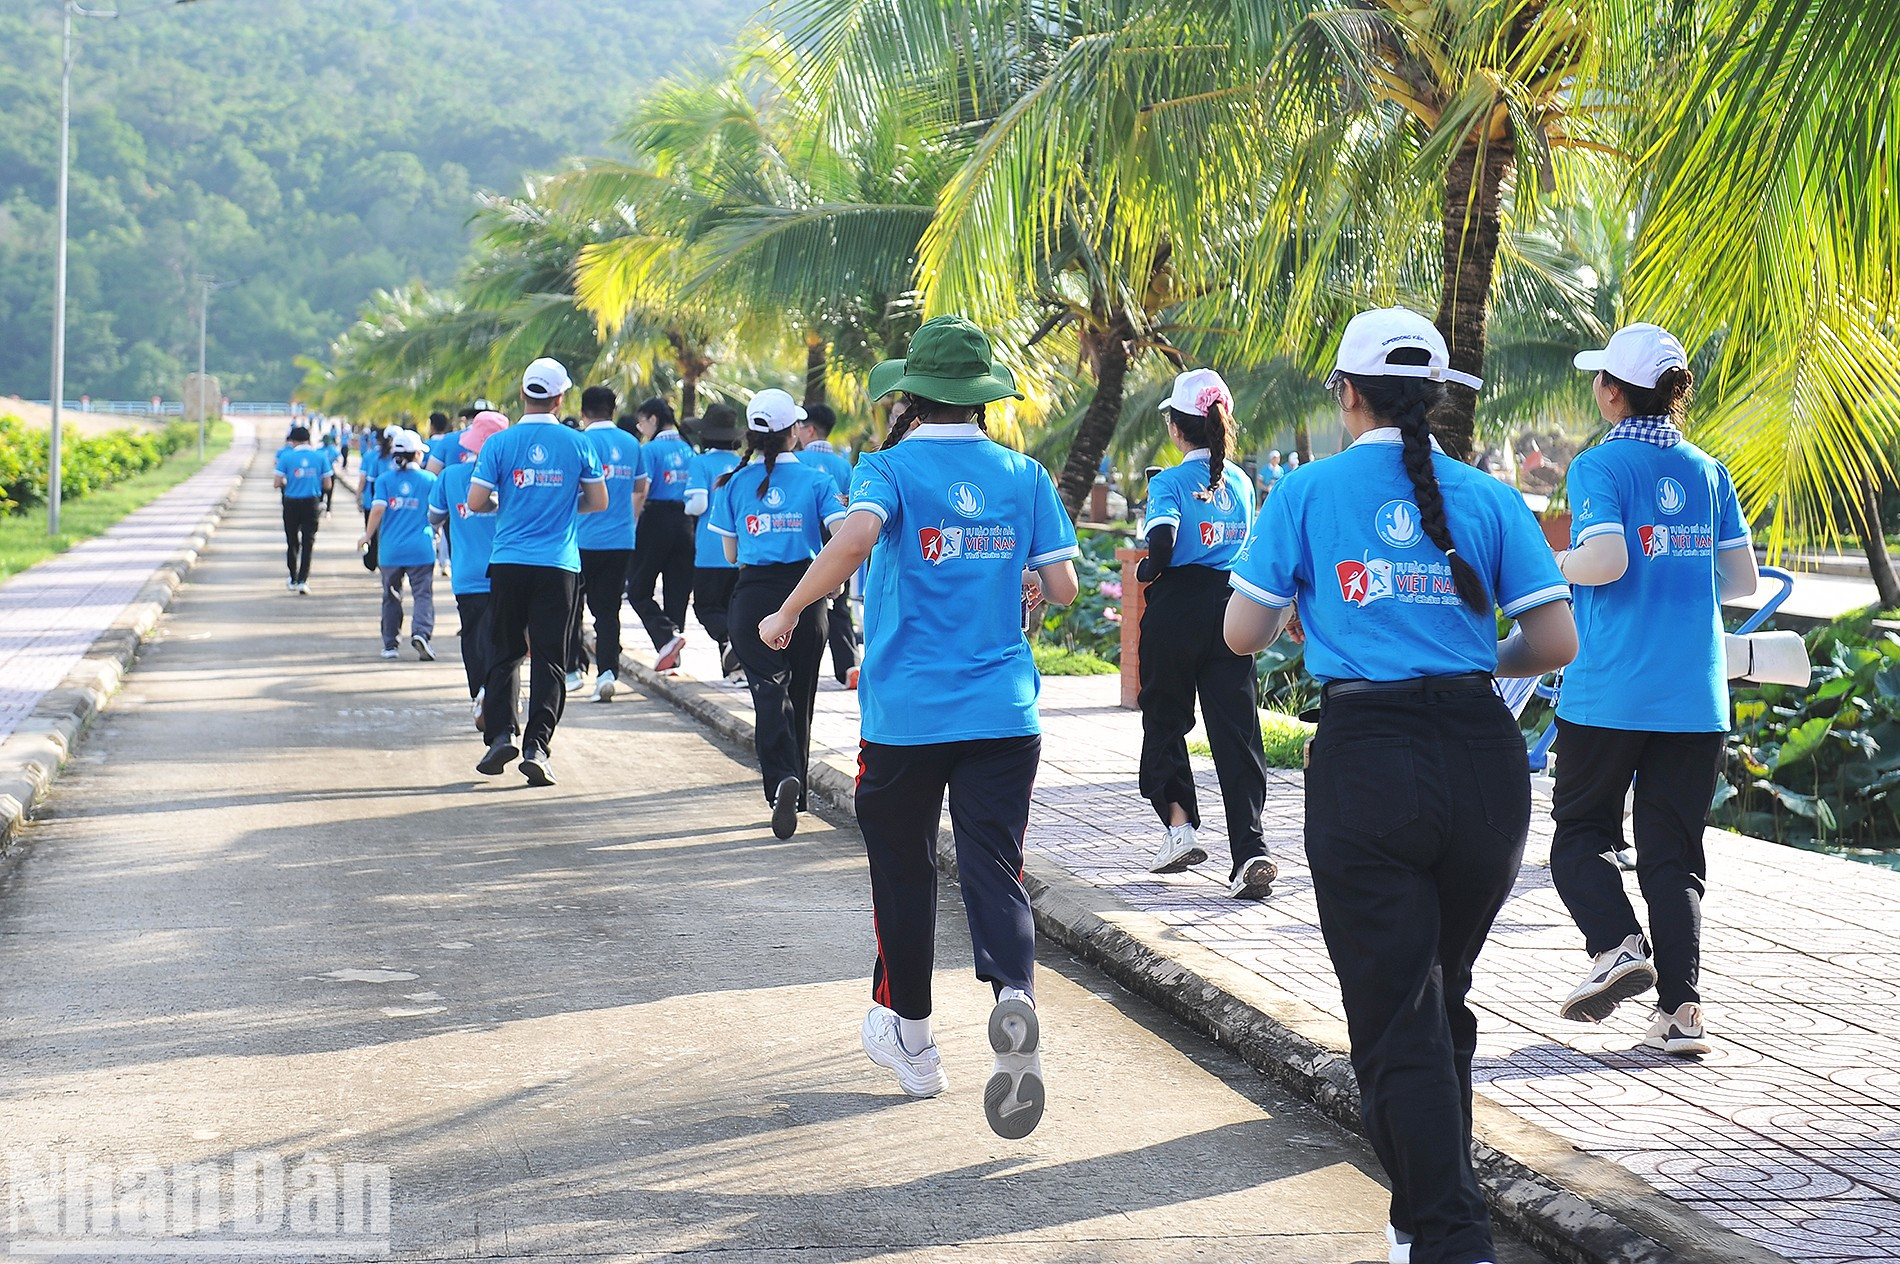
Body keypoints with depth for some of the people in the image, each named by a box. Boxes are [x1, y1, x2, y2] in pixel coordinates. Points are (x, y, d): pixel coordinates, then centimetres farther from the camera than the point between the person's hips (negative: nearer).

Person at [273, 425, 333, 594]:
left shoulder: (286, 456, -7)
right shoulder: (320, 456, -2)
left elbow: (277, 483, -9)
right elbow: (327, 485, 0)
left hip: (292, 503, 0)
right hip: (311, 503, 1)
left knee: (292, 541, 14)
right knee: (308, 542, 3)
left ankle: (293, 580, 22)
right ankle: (302, 580, -9)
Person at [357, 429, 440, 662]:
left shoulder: (385, 479, 2)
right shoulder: (429, 479, 1)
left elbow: (378, 509, -8)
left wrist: (367, 536, 3)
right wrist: (434, 532, 21)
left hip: (390, 548, 2)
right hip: (421, 549, -2)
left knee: (391, 597, 13)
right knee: (423, 593, -2)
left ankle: (389, 644, 17)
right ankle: (421, 632, -26)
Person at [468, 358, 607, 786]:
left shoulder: (500, 444, -3)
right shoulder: (577, 444, 0)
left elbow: (476, 502, -4)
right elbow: (598, 501, 5)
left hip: (509, 562, 0)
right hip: (559, 566, 0)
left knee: (505, 653, 12)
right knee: (550, 658, 2)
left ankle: (500, 733, -1)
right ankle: (537, 747, -5)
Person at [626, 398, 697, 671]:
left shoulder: (650, 449, -8)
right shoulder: (688, 449, 11)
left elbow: (640, 492, -17)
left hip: (657, 519, -6)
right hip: (685, 523, 6)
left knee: (638, 589, 4)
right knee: (677, 589, 10)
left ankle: (667, 636, -18)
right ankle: (672, 657, 10)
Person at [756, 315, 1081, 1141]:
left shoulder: (892, 468, -5)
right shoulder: (1024, 476, 5)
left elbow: (853, 540, -25)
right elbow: (1062, 587, 3)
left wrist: (787, 615, -13)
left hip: (905, 714, -2)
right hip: (1002, 713, 2)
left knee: (903, 873, 14)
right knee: (995, 870, 1)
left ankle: (911, 1040, 27)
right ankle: (1014, 995, -28)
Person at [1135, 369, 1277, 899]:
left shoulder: (1171, 483, -8)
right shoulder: (1240, 482, 9)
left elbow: (1162, 543, -23)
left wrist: (1145, 572, -2)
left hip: (1178, 611, -4)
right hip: (1232, 611, 4)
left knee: (1165, 720, 17)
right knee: (1236, 731, -1)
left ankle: (1179, 824, 5)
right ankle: (1250, 850, -12)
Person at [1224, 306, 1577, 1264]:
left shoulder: (1311, 492, 0)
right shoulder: (1486, 498, 6)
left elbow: (1243, 635, 1)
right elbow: (1556, 642, 2)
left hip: (1368, 763, -3)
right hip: (1483, 756, 3)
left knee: (1395, 1020, 0)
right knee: (1442, 997, 20)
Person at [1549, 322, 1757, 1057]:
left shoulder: (1600, 466, -6)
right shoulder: (1707, 472, 9)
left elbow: (1605, 557, -20)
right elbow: (1742, 579, 9)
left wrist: (1551, 567, -1)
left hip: (1609, 690, -4)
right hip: (1695, 694, 4)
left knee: (1581, 831, 11)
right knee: (1673, 848, 7)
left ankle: (1617, 945, -13)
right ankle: (1680, 1007, -1)